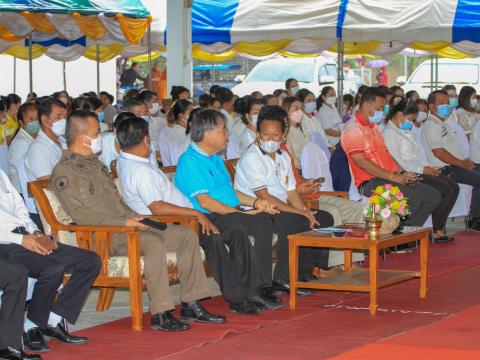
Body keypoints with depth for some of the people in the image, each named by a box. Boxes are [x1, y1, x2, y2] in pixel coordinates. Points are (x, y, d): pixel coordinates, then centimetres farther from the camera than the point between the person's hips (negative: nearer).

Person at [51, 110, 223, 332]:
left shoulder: (94, 163, 22)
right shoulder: (64, 172, -8)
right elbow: (81, 216, -16)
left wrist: (133, 217, 8)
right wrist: (124, 222, -19)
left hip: (124, 225, 10)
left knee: (187, 235, -2)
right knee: (154, 242, -35)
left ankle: (190, 304, -1)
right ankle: (160, 315, -31)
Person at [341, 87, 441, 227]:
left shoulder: (373, 126, 22)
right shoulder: (353, 129, -10)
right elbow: (360, 162, -19)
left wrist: (402, 173, 6)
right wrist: (393, 176, -19)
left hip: (389, 178, 10)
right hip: (370, 182, -10)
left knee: (434, 196, -1)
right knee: (413, 198, -30)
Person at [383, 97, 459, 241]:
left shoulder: (404, 132, 24)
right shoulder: (390, 133, -10)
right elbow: (397, 162, -19)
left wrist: (428, 167, 6)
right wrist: (422, 170, -17)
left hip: (417, 171, 11)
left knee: (454, 187, 0)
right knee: (446, 190, -20)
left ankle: (439, 229, -4)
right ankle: (436, 230, -9)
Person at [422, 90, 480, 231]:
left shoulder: (444, 123, 23)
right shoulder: (431, 126, -9)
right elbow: (439, 152, -18)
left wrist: (466, 160, 9)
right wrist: (462, 164, -14)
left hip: (459, 164, 10)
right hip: (446, 169, -10)